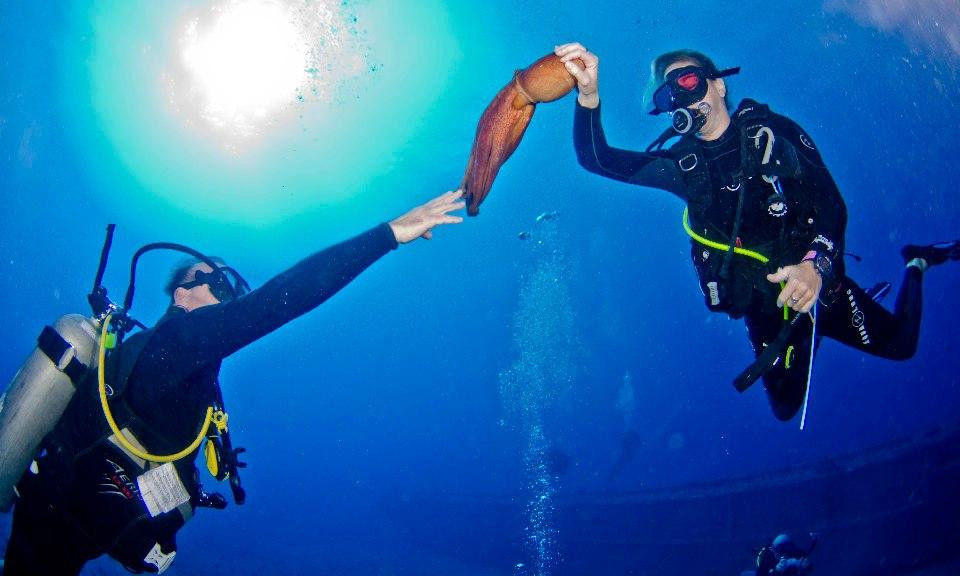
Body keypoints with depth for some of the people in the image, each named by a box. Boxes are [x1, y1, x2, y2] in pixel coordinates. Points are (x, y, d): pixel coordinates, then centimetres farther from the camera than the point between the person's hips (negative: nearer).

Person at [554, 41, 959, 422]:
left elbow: (831, 201, -16)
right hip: (765, 307, 2)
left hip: (819, 280, -2)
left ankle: (916, 264, 35)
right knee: (786, 408, 9)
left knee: (899, 345, 9)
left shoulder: (773, 130, -8)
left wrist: (815, 263, -36)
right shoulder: (682, 163, -2)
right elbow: (596, 159, -13)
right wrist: (588, 94, -31)